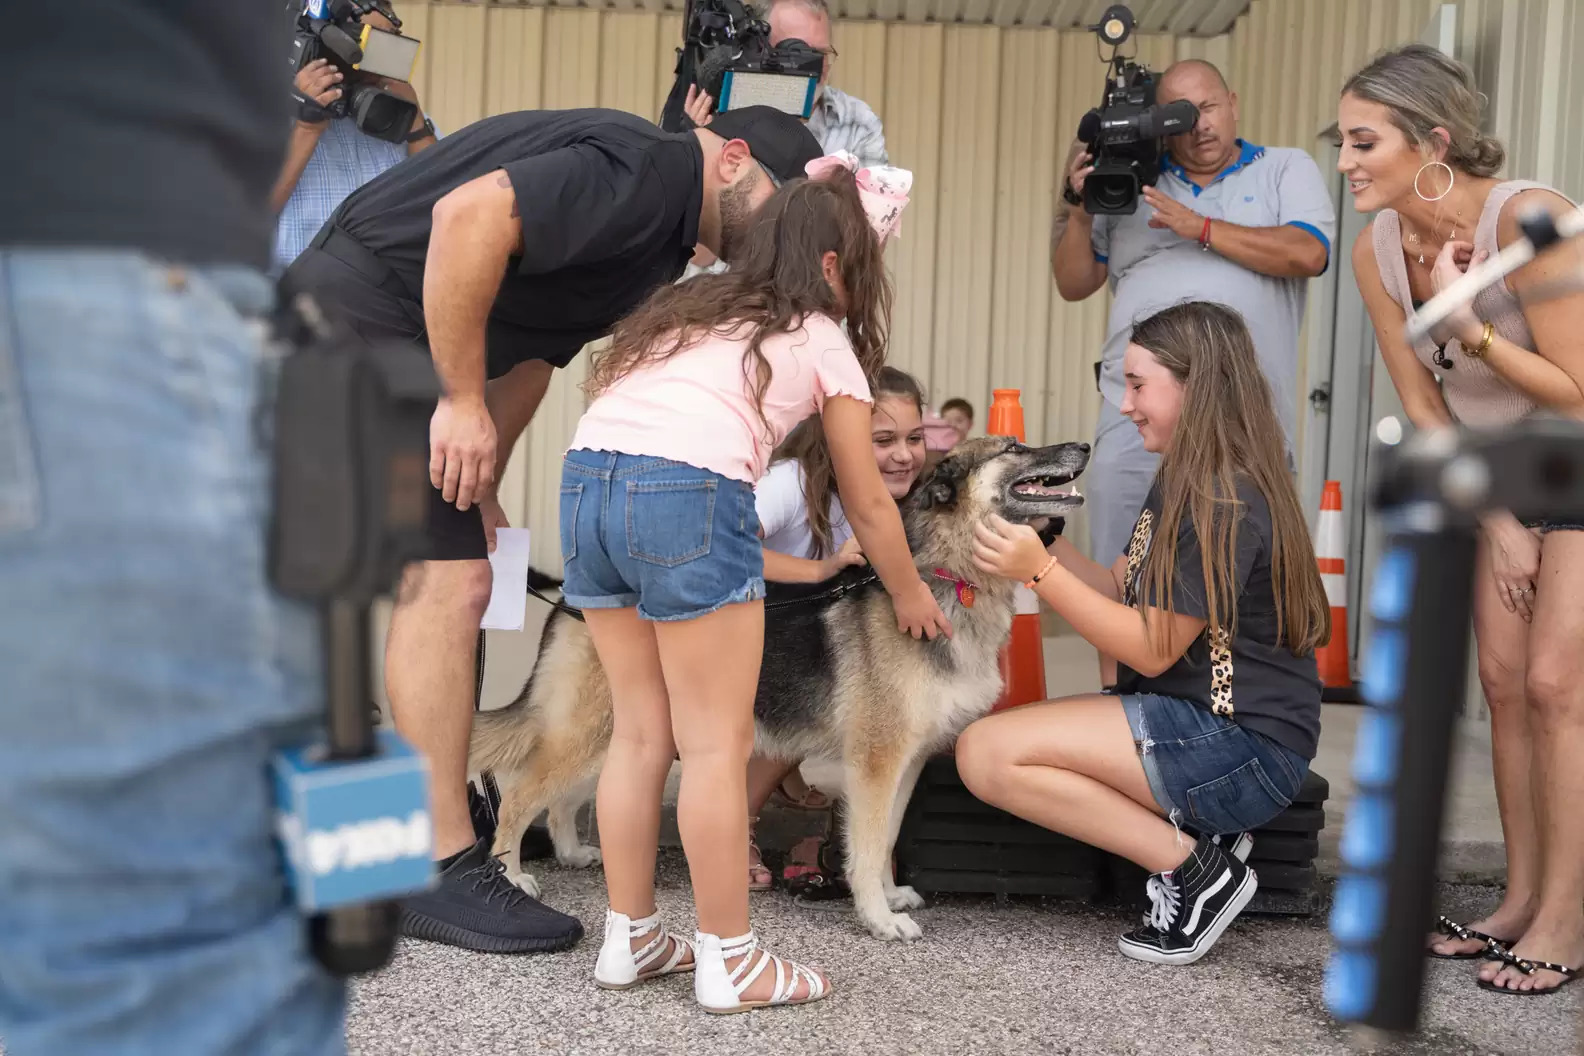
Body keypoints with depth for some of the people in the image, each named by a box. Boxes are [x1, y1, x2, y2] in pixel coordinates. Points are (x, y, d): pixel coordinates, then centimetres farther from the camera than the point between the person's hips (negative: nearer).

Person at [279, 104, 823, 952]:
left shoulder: (659, 235, 16)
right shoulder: (646, 169, -15)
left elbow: (526, 360, 17)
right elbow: (469, 214, -29)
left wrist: (477, 497, 11)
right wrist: (463, 401, -23)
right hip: (359, 316, -11)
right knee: (446, 582, -10)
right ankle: (444, 875, -3)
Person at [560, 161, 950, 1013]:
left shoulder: (690, 306, 30)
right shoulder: (823, 339, 16)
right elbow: (865, 503, 21)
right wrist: (911, 597, 38)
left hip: (586, 480, 6)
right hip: (687, 494, -6)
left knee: (642, 730, 16)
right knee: (717, 741, 5)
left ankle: (629, 939, 25)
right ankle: (729, 961, 14)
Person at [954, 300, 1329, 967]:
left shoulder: (1226, 504, -18)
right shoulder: (1183, 485, 14)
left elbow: (1153, 648, -17)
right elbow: (1125, 596, 11)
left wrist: (1039, 572, -19)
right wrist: (1041, 537, 3)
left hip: (1243, 749, -10)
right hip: (1199, 723, 10)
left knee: (988, 754, -20)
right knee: (979, 746, 0)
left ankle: (1190, 864, -10)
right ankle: (1189, 833, 1)